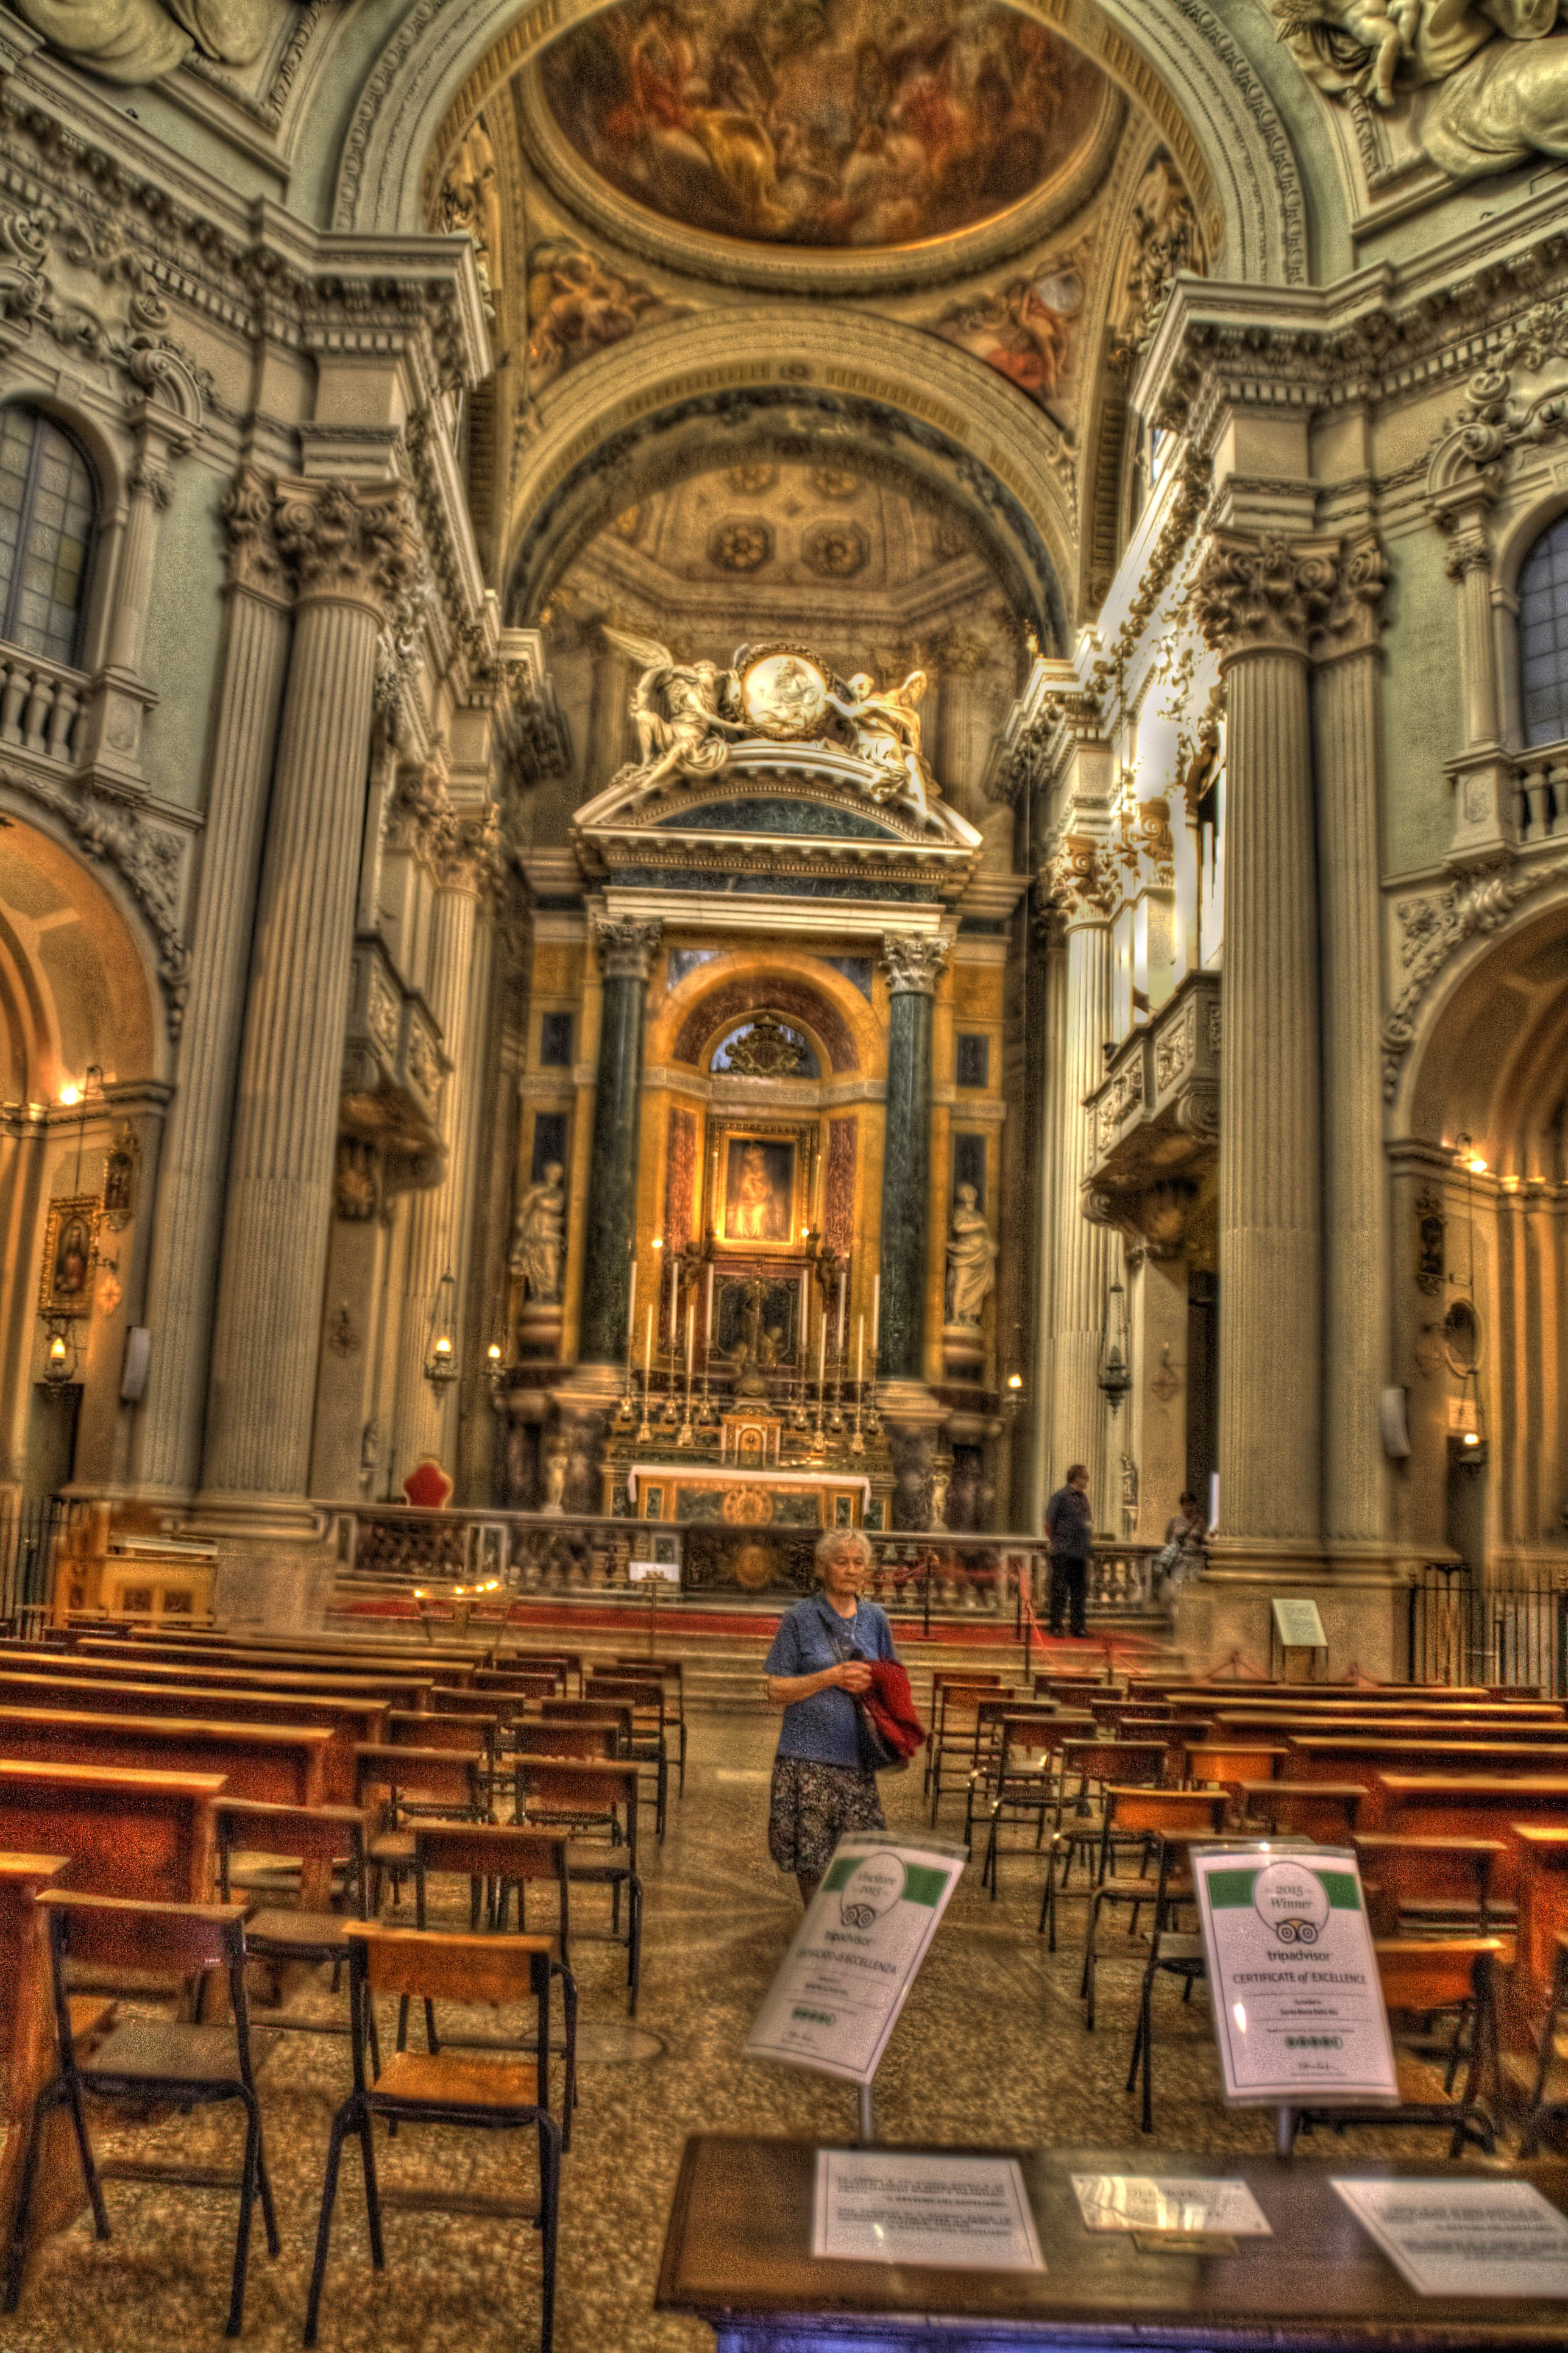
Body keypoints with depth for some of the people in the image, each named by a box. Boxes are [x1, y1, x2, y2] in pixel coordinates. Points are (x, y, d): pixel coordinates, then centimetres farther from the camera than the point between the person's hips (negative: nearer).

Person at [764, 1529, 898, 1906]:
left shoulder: (874, 1619, 11)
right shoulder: (800, 1617, 0)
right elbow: (777, 1692, -2)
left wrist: (871, 1685, -3)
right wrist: (832, 1677, -12)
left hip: (857, 1756, 3)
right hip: (808, 1757, -2)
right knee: (811, 1857, 0)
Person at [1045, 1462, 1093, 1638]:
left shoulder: (1084, 1497, 16)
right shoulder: (1061, 1496, -7)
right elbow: (1049, 1522, -7)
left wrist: (1089, 1541, 16)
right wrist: (1057, 1541, -6)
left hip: (1081, 1552, 7)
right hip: (1063, 1553, -7)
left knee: (1080, 1590, 9)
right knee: (1060, 1590, -4)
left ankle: (1078, 1625, 16)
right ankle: (1056, 1625, 2)